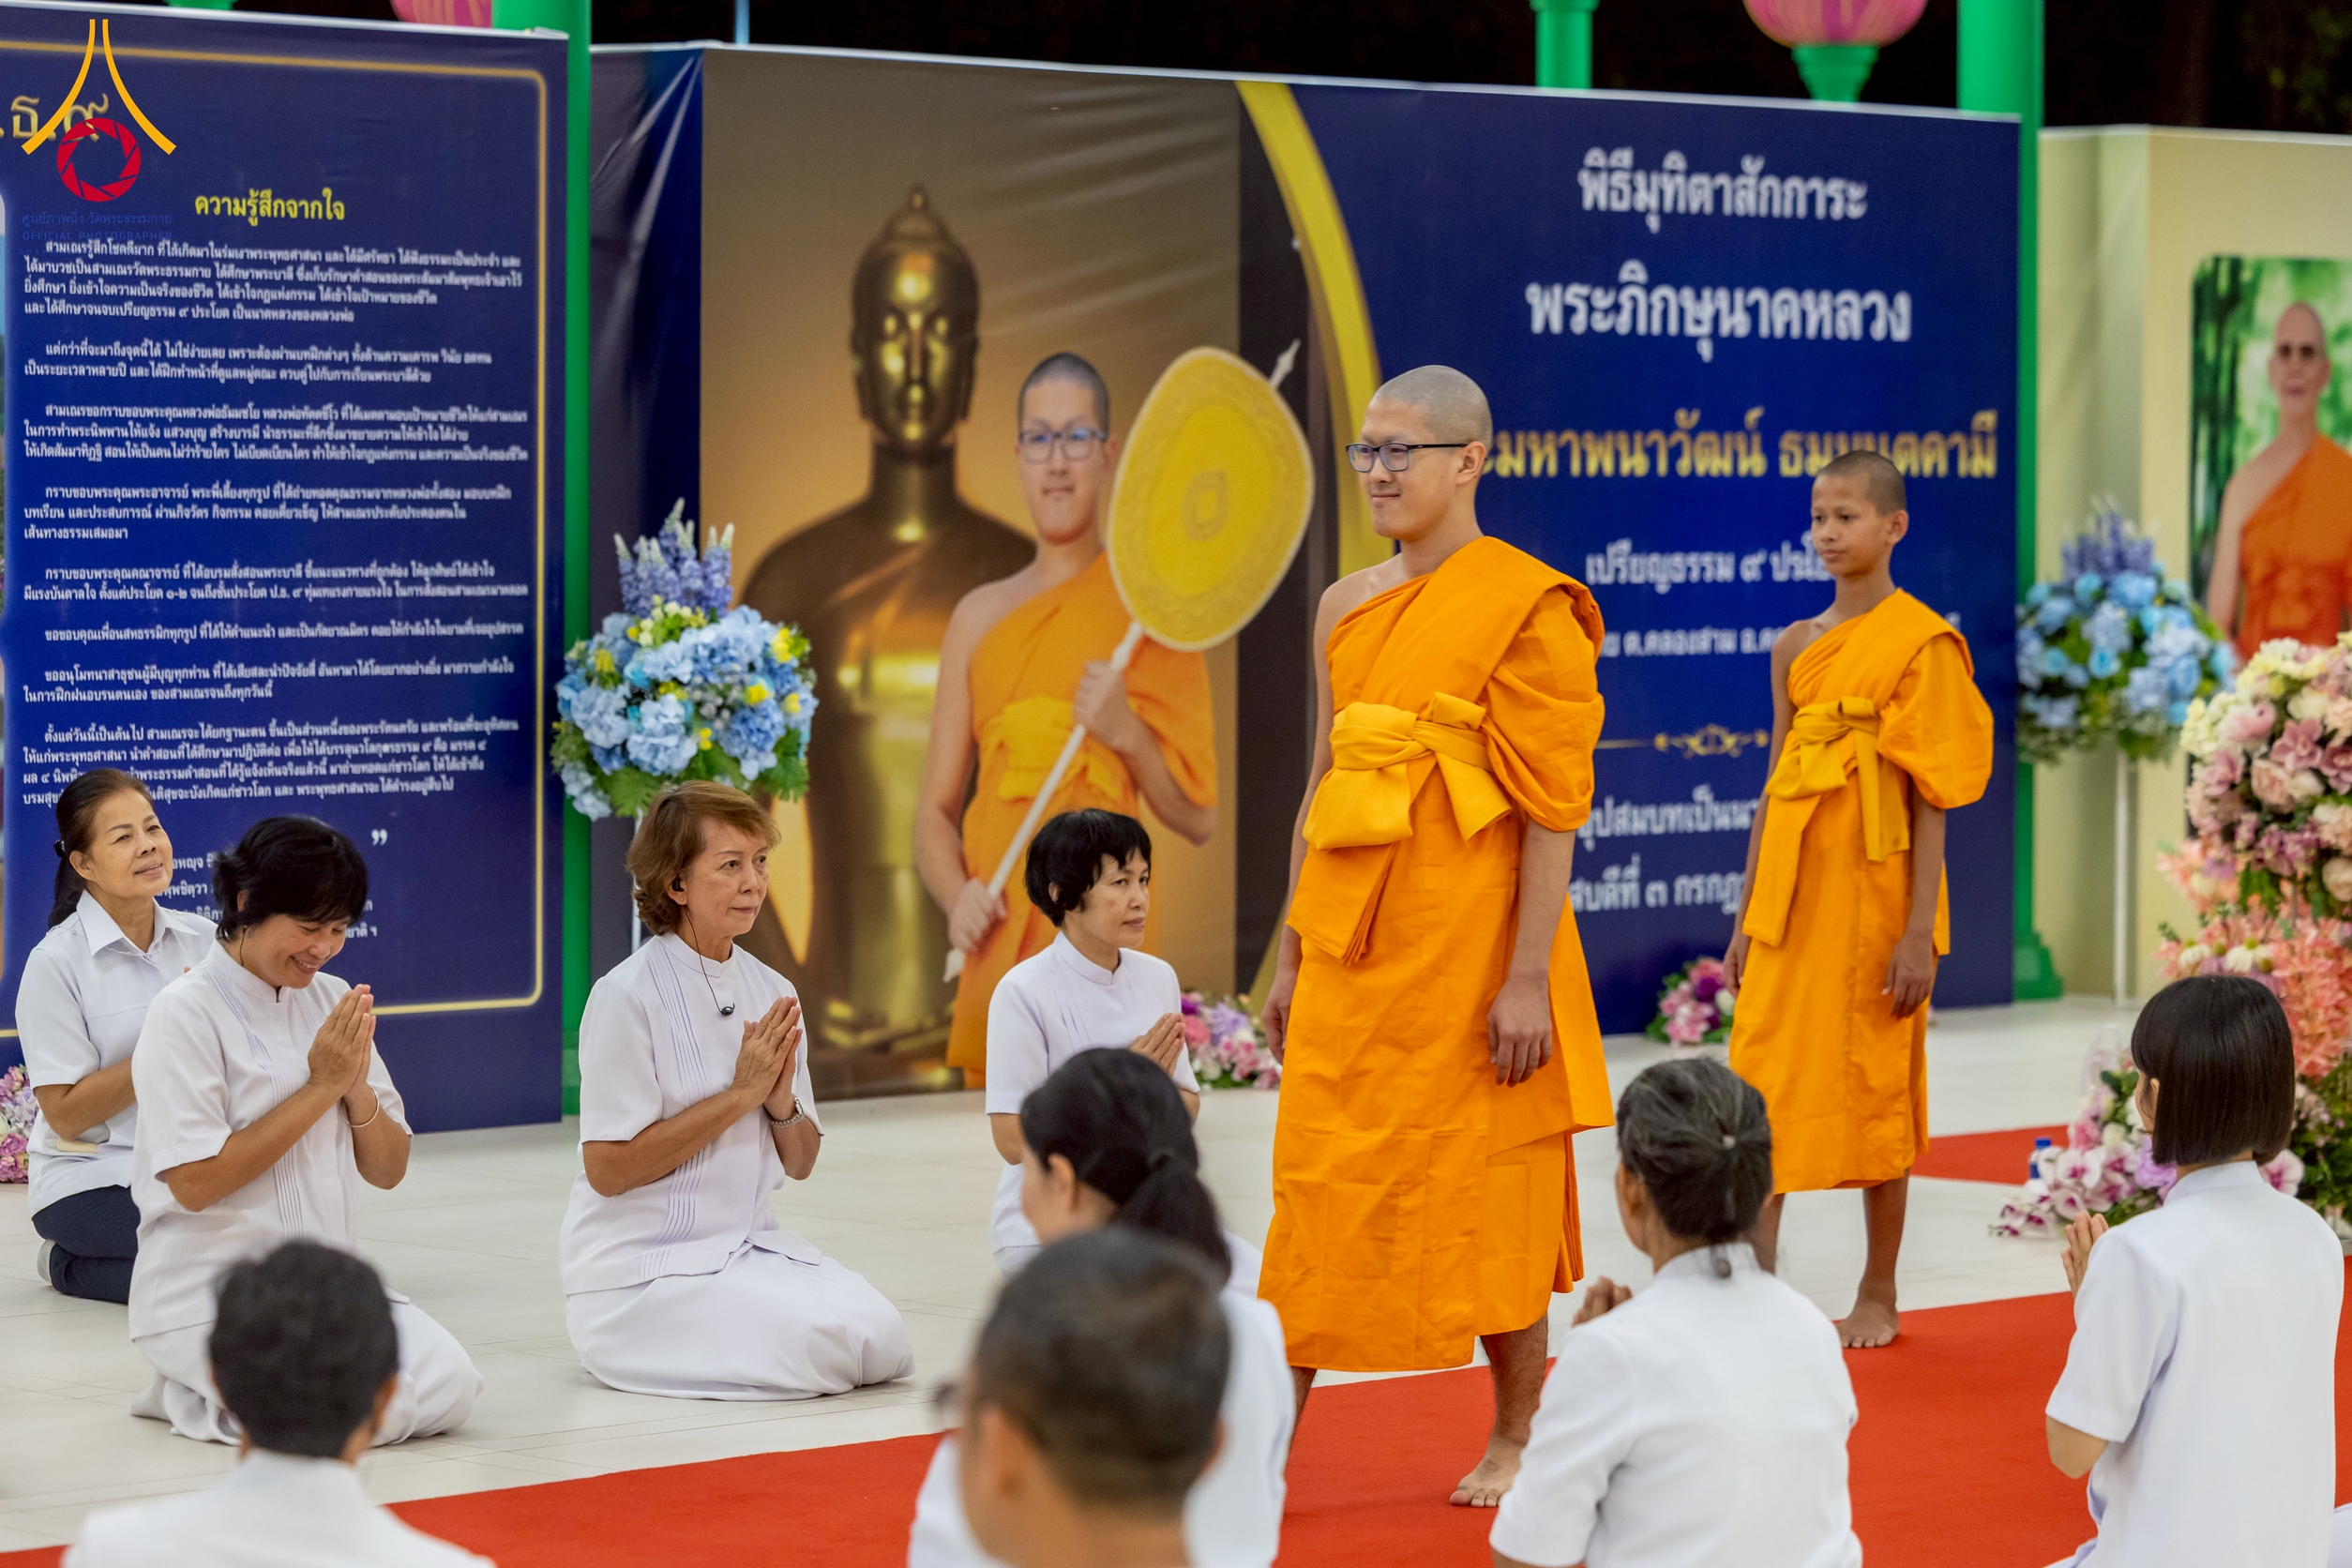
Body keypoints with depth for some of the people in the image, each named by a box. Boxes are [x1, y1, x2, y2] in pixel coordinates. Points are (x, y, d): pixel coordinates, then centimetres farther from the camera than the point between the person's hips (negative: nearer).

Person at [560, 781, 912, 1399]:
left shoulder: (773, 993, 8)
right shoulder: (628, 996, -12)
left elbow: (800, 1163, 15)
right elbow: (608, 1169, -17)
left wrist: (781, 1102, -9)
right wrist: (740, 1094, -16)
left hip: (750, 1248, 7)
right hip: (641, 1269, -7)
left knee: (881, 1340, -16)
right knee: (813, 1345, -26)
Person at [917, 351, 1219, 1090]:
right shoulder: (980, 615, 15)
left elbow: (1198, 816, 5)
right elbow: (935, 812, 16)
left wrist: (1126, 733, -11)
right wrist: (958, 895, -3)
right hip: (995, 960, 3)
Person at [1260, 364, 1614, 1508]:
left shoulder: (1527, 609, -8)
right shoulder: (1346, 608, 11)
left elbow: (1552, 808, -11)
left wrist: (1528, 977, -16)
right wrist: (1292, 957, 13)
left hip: (1468, 943, -6)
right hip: (1353, 944, 6)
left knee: (1487, 1193, 4)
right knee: (1317, 1188, 4)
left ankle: (1516, 1438, 18)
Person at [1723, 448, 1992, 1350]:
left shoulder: (1922, 643, -6)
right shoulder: (1796, 648, 9)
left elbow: (1931, 799, -9)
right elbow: (1773, 789, 13)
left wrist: (1920, 930, -13)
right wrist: (1748, 918, 11)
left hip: (1874, 889, -5)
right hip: (1792, 893, 5)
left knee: (1875, 1082, 3)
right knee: (1764, 1078, 0)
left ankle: (1878, 1297, 15)